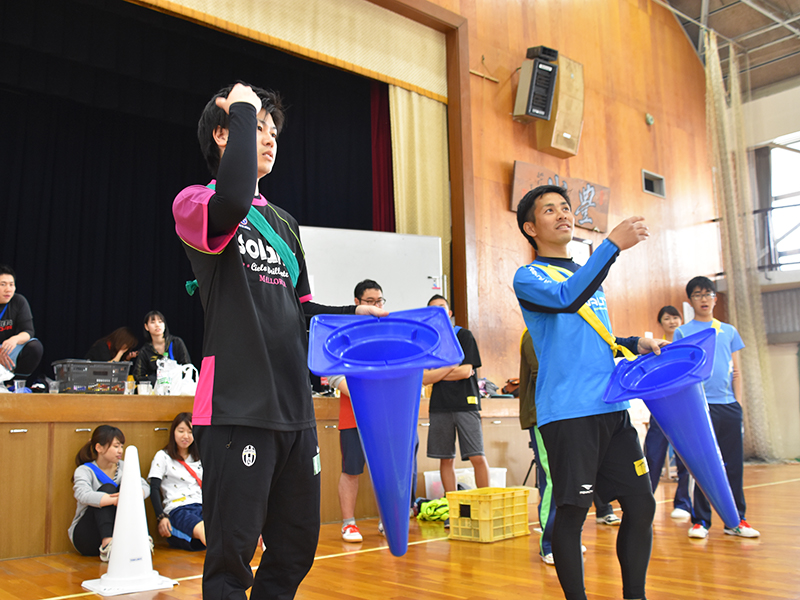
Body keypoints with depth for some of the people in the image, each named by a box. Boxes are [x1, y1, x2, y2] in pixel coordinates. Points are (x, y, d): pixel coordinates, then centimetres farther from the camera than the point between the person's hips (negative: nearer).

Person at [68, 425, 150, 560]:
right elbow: (84, 495, -29)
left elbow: (145, 487, -6)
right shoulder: (84, 471, -6)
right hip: (85, 536, -3)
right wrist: (116, 500, -44)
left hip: (116, 531, 4)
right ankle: (107, 545, -43)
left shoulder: (123, 467, 9)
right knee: (107, 488, -25)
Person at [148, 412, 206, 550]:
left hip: (202, 508, 5)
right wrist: (161, 517, -12)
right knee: (201, 528, -41)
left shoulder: (199, 458, 24)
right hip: (177, 509, -5)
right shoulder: (163, 457, 12)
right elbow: (154, 489, 3)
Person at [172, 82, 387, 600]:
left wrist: (355, 314, 9)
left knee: (298, 544, 13)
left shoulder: (285, 224, 21)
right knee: (233, 551, -1)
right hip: (237, 405, -7)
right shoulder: (195, 202, 0)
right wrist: (243, 110, -13)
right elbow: (233, 202, -26)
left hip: (294, 406, 7)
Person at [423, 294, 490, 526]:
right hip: (440, 407, 3)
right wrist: (454, 367, -5)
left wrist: (436, 373, 0)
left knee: (478, 457, -8)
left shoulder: (464, 336, 4)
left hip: (466, 404, -3)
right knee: (446, 459, 4)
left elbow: (466, 371, -7)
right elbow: (424, 379, 0)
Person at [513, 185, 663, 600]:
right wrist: (613, 244, -23)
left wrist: (637, 344, 11)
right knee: (572, 510, -3)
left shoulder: (590, 274, 21)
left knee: (641, 503, 4)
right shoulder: (528, 277, -1)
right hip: (567, 412, -6)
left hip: (612, 409, 7)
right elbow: (567, 298, -23)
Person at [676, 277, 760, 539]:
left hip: (728, 405, 3)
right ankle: (700, 520, 9)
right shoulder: (683, 332, 6)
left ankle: (736, 519, 16)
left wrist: (738, 402, 5)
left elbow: (736, 370, 15)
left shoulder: (729, 331, 15)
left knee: (734, 463, 5)